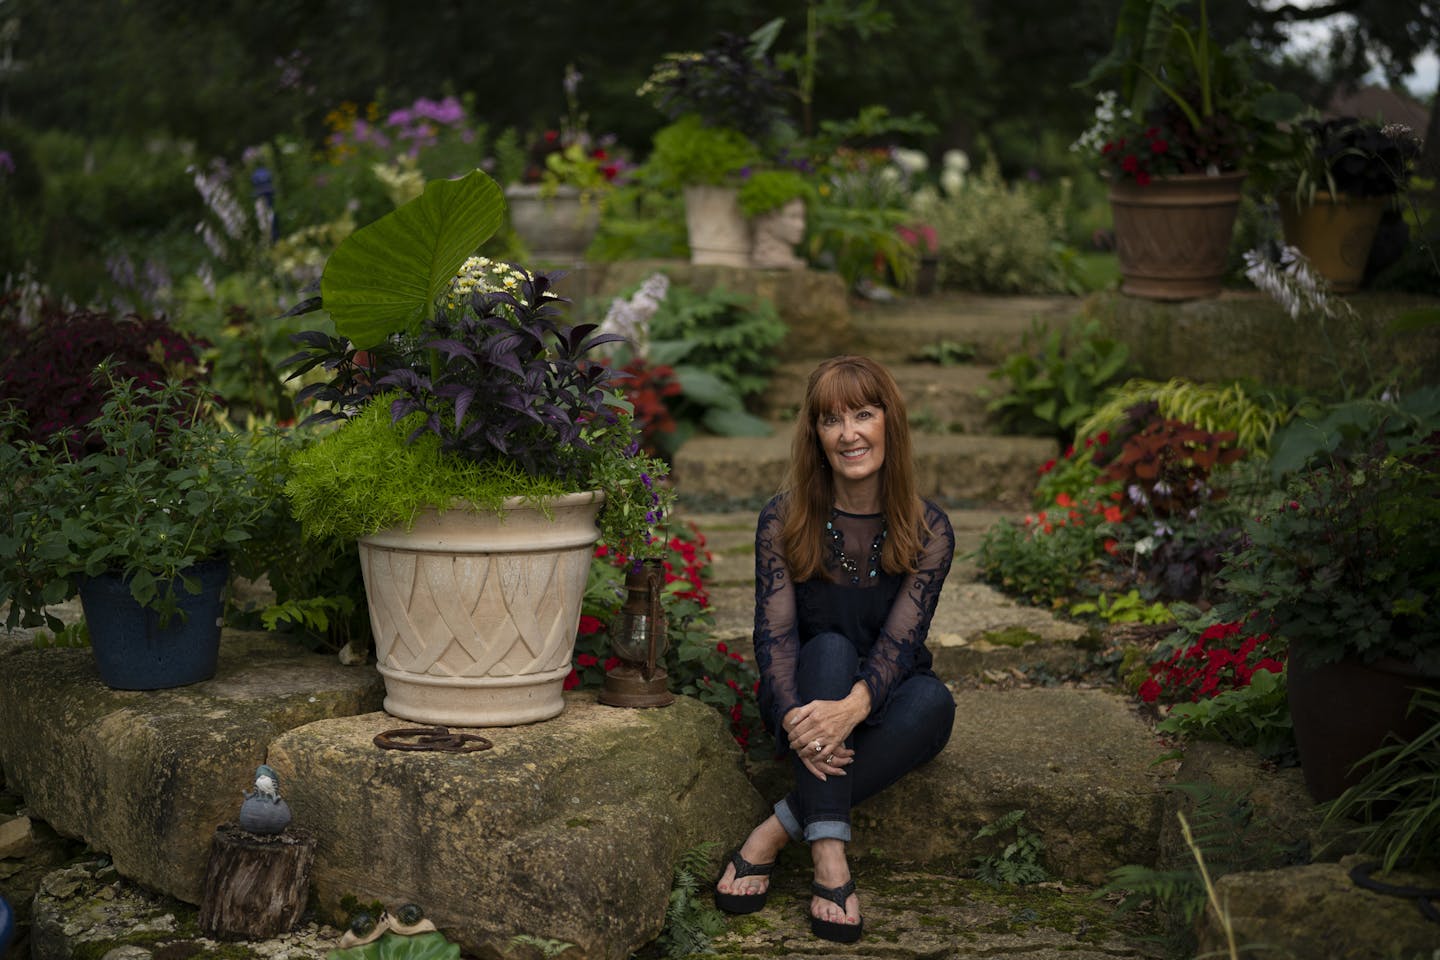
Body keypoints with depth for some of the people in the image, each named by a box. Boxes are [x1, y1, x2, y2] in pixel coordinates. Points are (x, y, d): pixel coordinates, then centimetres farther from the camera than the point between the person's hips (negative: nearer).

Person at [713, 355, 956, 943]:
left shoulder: (927, 531, -8)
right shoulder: (784, 520, -7)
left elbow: (900, 640, -18)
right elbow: (774, 634, -14)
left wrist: (853, 707, -39)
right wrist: (794, 720, -34)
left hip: (881, 706, 1)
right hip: (803, 699, -1)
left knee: (933, 700, -32)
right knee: (830, 648, -32)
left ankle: (778, 828, -29)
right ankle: (829, 853, -41)